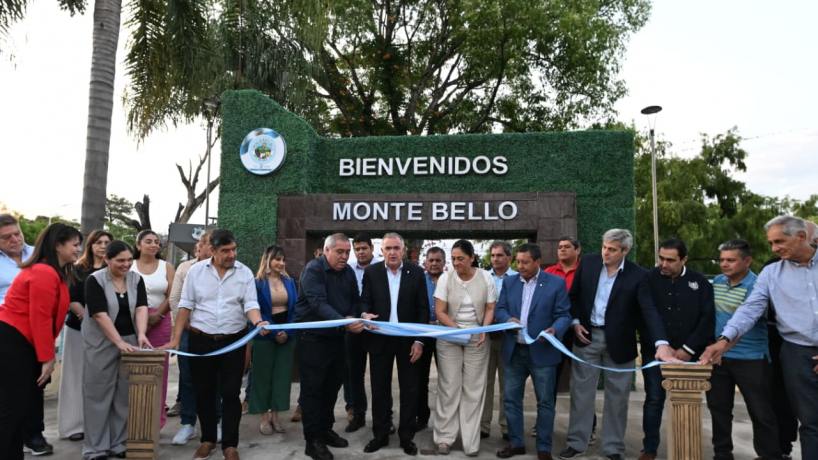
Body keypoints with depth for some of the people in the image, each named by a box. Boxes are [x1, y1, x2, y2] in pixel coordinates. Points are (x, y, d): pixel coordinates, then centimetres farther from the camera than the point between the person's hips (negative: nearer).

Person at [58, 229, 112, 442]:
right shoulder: (78, 269, 5)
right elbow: (71, 299, 0)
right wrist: (85, 314, -16)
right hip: (79, 328, 0)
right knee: (78, 375, 5)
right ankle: (76, 424, 13)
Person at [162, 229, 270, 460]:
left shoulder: (245, 273, -3)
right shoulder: (196, 270, -2)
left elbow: (250, 305, -7)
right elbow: (186, 305, 1)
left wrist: (258, 322, -29)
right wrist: (176, 339, -2)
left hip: (233, 341, -1)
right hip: (201, 340, 1)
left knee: (231, 394, 3)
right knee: (204, 393, 11)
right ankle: (208, 439, 28)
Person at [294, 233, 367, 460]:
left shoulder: (348, 272, 5)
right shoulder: (313, 269, -16)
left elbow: (355, 300, 10)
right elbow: (318, 303, -28)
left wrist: (354, 317, -11)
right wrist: (344, 322, -39)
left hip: (337, 338, 7)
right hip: (313, 338, -7)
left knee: (332, 386, 16)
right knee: (312, 389, 2)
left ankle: (325, 429, 32)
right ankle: (313, 440, 12)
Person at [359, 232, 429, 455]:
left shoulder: (416, 272, -2)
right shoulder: (371, 272, 0)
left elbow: (423, 308, -2)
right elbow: (365, 301, 1)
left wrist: (419, 340, -8)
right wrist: (365, 314, -23)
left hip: (408, 339, 0)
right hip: (380, 338, 1)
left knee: (409, 389, 7)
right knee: (380, 389, 9)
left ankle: (406, 436, 21)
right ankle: (380, 434, 24)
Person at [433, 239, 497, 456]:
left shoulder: (486, 277, -3)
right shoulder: (445, 278, -6)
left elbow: (490, 309, 1)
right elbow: (439, 311, -7)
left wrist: (484, 331, -16)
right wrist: (456, 328, -22)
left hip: (477, 339, 1)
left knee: (473, 389, 4)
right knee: (449, 387, 3)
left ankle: (471, 441, 13)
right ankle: (445, 437, 15)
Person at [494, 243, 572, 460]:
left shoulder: (556, 283, -4)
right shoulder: (509, 281, 7)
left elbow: (564, 315, -6)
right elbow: (500, 309, 5)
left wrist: (555, 330, -26)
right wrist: (508, 319, -16)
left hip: (542, 351, -3)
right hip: (514, 351, 4)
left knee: (545, 401, 7)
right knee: (511, 399, 10)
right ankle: (516, 442, 25)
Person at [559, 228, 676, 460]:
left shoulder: (637, 275, -13)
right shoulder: (588, 263, -4)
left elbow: (650, 310, -22)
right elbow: (574, 295, 8)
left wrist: (662, 343, -35)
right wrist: (575, 322, -3)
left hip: (618, 341, -2)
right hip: (587, 336, 2)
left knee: (617, 396, 9)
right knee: (581, 391, 8)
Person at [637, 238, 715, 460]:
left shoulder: (700, 282, 0)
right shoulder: (649, 279, -2)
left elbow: (707, 318, -2)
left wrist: (688, 349, -7)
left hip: (688, 354, 0)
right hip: (655, 352, 0)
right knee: (654, 400, 5)